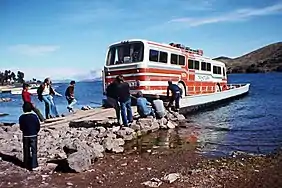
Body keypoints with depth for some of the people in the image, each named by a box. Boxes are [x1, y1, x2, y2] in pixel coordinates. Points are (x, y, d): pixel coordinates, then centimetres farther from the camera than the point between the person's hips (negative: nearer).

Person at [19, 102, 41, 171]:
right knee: (34, 151, 1)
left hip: (25, 136, 2)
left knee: (26, 151, 14)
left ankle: (27, 165, 24)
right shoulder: (34, 116, -10)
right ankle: (34, 166, -2)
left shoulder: (21, 117, -7)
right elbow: (38, 126, -5)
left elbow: (21, 128, -1)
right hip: (33, 136, -2)